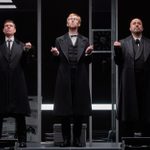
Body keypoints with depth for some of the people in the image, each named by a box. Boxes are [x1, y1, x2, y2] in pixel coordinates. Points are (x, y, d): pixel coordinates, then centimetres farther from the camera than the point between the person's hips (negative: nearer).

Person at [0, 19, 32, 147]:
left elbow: (23, 63, -1)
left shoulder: (21, 46, 10)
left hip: (17, 83, 0)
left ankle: (22, 140, 6)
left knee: (20, 113, 2)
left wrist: (26, 51, -17)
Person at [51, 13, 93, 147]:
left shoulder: (85, 41, 12)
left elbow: (88, 62, 9)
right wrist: (56, 54, -11)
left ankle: (77, 139, 10)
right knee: (64, 111, 0)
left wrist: (88, 54, -11)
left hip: (80, 79, 0)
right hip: (65, 79, 0)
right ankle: (66, 139, 9)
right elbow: (57, 61, 9)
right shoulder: (60, 40, 13)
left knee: (80, 111, 1)